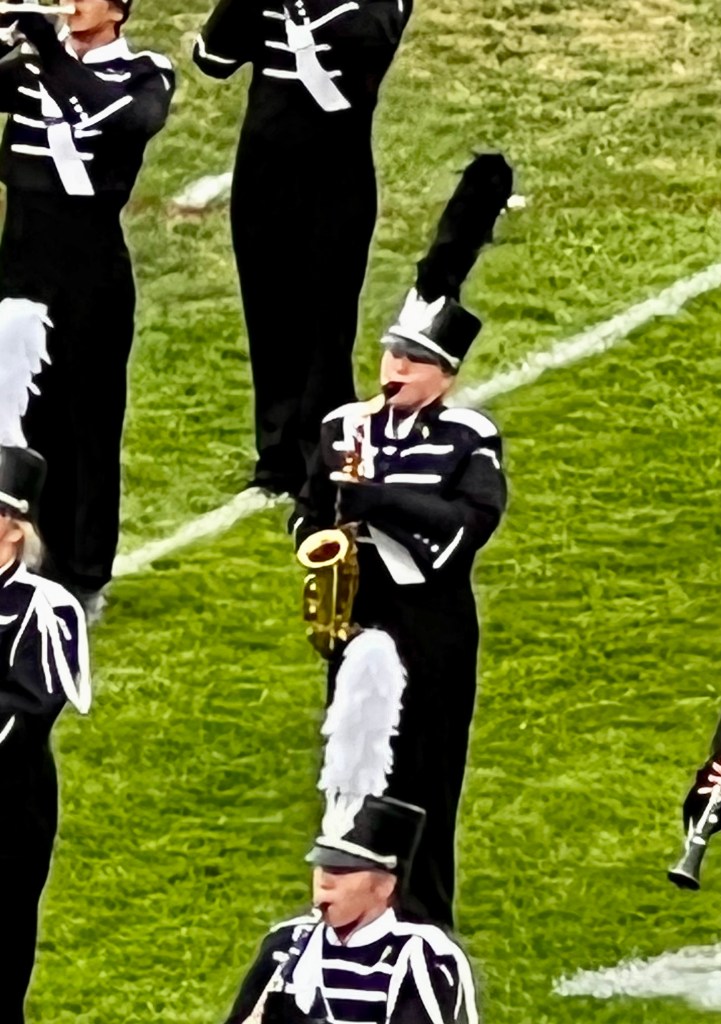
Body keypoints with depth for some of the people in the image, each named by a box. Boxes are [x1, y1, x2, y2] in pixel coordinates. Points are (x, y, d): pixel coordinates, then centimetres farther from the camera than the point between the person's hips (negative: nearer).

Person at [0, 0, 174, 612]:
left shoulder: (144, 74, -5)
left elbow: (136, 120, -26)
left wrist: (57, 60, -32)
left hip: (92, 274, -4)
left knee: (91, 423, 2)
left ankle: (87, 577, 8)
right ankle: (55, 556, 23)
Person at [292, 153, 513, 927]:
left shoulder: (469, 441, -9)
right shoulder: (345, 427, 4)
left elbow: (470, 522, -23)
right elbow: (309, 510, 12)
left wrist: (373, 496, -26)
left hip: (432, 630, -4)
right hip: (356, 618, 4)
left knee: (422, 777, -1)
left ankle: (423, 918, 6)